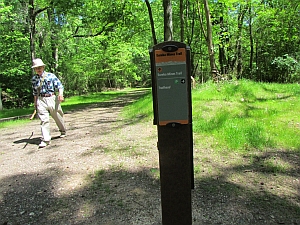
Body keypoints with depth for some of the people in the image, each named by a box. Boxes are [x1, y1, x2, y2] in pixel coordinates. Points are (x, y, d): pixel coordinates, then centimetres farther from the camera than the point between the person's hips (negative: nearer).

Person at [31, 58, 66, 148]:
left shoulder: (51, 76, -1)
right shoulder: (34, 79, 9)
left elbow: (59, 86, -5)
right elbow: (35, 92, 18)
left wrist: (60, 94, -22)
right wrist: (35, 102, 17)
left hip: (52, 98, -1)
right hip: (41, 100, 2)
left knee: (58, 117, 12)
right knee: (44, 120, -7)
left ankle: (63, 131, 37)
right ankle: (46, 139, -5)